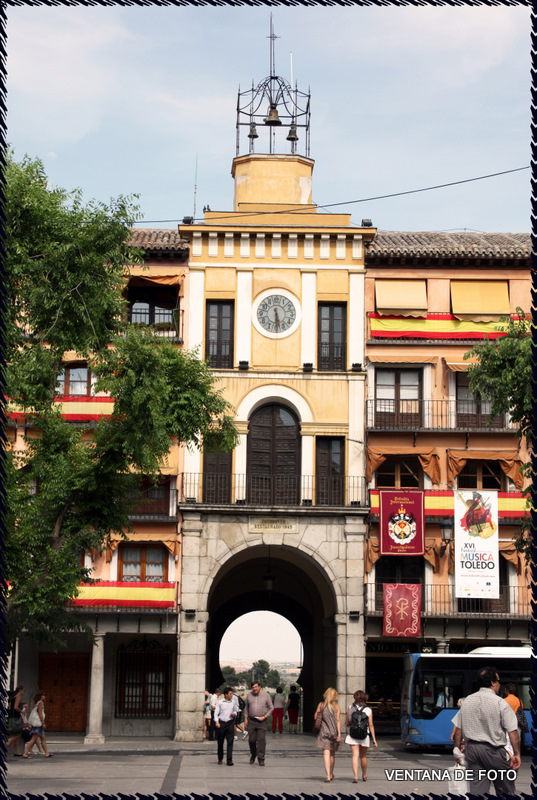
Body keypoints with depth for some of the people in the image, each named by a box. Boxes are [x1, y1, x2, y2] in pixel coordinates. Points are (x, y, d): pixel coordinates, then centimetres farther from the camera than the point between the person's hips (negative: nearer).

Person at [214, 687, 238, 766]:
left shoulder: (233, 702, 7)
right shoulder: (220, 702, 0)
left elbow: (235, 710, 20)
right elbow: (216, 713, 1)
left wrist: (234, 714, -3)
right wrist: (217, 722, -12)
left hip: (230, 723, 1)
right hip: (221, 723, -1)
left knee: (230, 741, -7)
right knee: (220, 742, 7)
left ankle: (229, 760, -8)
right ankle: (220, 758, 24)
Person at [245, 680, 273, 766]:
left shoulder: (266, 695, -1)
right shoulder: (249, 695, 7)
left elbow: (271, 708, 4)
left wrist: (264, 717, -8)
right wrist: (246, 718, 10)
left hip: (262, 721, -2)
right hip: (251, 721, 2)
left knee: (261, 740, -8)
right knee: (252, 740, 3)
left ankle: (261, 759, -2)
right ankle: (253, 755, 27)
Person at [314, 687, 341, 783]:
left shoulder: (321, 705, 0)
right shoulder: (337, 706, -1)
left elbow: (316, 717, 6)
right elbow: (338, 720, -6)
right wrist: (339, 733, -7)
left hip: (324, 732, -1)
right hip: (334, 732, 1)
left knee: (326, 753, -6)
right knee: (332, 753, 18)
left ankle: (328, 776, -18)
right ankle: (331, 774, 30)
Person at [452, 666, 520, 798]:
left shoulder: (467, 701, 6)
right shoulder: (500, 703, -9)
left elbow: (458, 730, 8)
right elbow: (512, 732, -11)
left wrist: (457, 750, 16)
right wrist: (517, 754, -5)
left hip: (472, 748, 5)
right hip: (493, 750, -5)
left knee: (477, 789, 5)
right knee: (505, 792, 8)